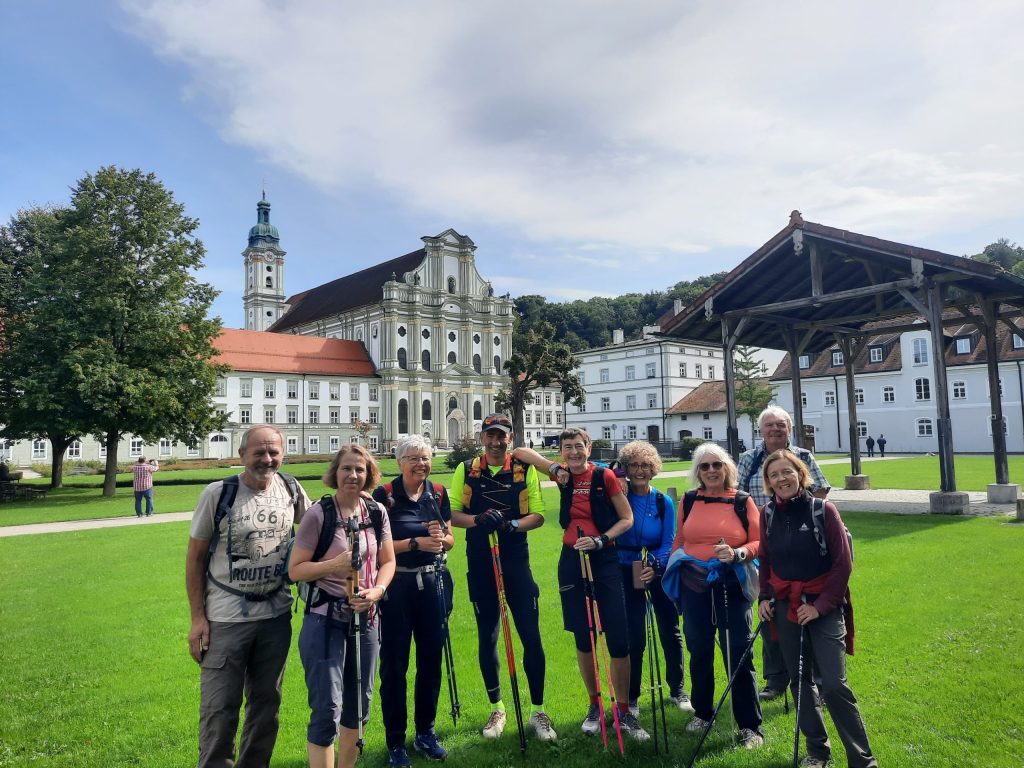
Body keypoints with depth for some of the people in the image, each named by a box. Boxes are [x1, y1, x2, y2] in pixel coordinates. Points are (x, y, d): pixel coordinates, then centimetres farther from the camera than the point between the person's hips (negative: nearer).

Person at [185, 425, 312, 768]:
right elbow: (195, 558, -5)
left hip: (276, 614, 4)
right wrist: (198, 617, -8)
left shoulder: (292, 490, -2)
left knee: (267, 702, 16)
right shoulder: (218, 494, -10)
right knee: (220, 707, 4)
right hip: (226, 618, -3)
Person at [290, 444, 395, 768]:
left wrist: (377, 590, -10)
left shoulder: (377, 512, 2)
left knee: (358, 705, 17)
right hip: (326, 619, -5)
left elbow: (388, 562, 8)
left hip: (366, 618, 5)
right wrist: (336, 564, -24)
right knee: (327, 709, -4)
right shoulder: (319, 513, -11)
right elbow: (295, 570, -10)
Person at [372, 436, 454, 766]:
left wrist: (441, 537, -15)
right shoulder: (384, 495, -9)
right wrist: (415, 543, -21)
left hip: (433, 583, 4)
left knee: (431, 659, 12)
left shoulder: (438, 493, 4)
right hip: (396, 586, -4)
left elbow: (449, 540, 7)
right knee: (394, 663, 5)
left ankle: (425, 732, 30)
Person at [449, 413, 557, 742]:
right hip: (480, 565, 1)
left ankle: (537, 712, 18)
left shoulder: (526, 470, 0)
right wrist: (478, 520, -20)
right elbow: (452, 514, -1)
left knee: (531, 636, 1)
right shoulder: (466, 470, 2)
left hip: (516, 563, -1)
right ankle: (496, 709, 28)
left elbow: (538, 515, -2)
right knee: (487, 639, 11)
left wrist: (512, 524, -21)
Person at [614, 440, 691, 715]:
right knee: (634, 636, 1)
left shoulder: (664, 502, -3)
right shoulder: (619, 498, -5)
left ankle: (677, 690, 28)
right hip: (627, 571, -2)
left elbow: (669, 542, -6)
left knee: (670, 631, 10)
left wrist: (655, 565, -22)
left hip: (660, 571, 2)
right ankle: (631, 696, 17)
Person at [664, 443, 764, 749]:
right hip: (693, 585, 3)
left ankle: (750, 726, 13)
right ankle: (702, 712, 33)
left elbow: (760, 542, -3)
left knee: (738, 653, -1)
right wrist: (673, 567, 13)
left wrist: (737, 554, -19)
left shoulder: (743, 502, -1)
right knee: (699, 651, 14)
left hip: (731, 584, -2)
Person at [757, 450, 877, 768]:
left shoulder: (823, 509, -11)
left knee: (833, 684, -8)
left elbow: (843, 563, -9)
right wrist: (764, 597, 3)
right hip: (785, 607, 4)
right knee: (799, 679, 11)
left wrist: (820, 606, -12)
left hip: (823, 607, -4)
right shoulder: (767, 514, 1)